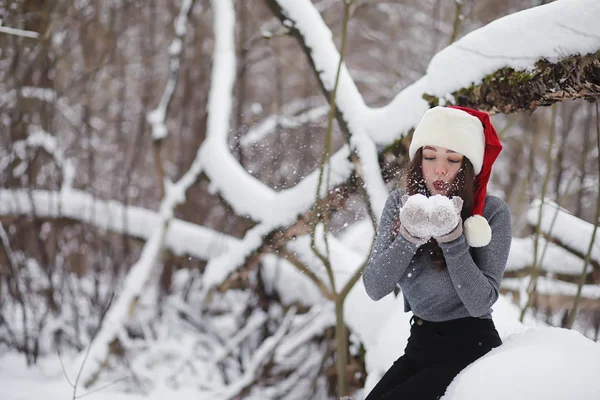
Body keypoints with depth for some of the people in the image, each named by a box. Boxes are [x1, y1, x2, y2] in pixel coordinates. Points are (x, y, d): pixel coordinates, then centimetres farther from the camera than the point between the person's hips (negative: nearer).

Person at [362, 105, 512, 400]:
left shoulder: (492, 212, -12)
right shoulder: (400, 204, 0)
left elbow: (480, 303, -17)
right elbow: (374, 288, -8)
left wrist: (453, 240, -27)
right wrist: (408, 237, -23)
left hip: (470, 348, -4)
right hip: (420, 344, 4)